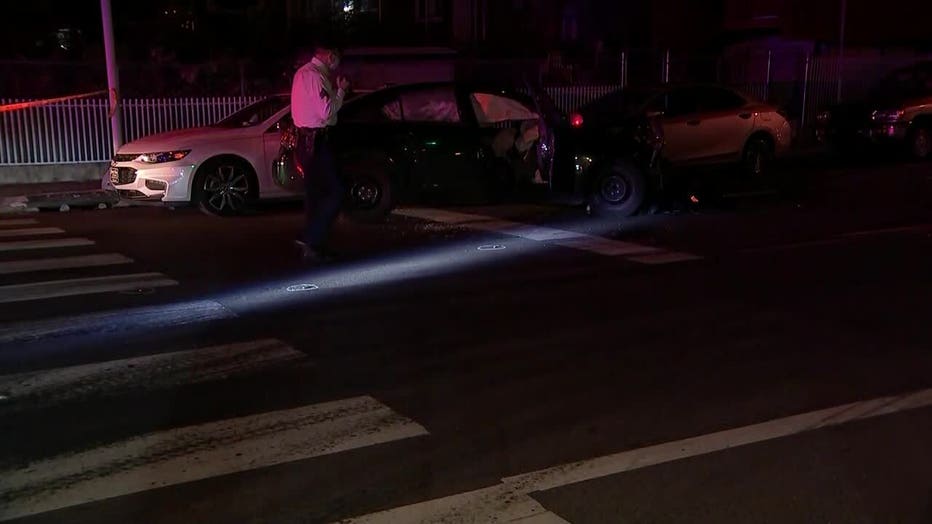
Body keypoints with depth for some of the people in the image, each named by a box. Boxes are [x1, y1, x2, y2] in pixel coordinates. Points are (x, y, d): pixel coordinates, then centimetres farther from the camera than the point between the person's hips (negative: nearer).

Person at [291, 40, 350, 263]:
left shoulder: (304, 72, 16)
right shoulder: (314, 75, -16)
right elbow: (325, 111, -20)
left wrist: (335, 89, 11)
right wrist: (341, 90, -8)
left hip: (307, 138, 11)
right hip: (316, 140, -11)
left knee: (315, 193, 13)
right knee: (335, 192, -9)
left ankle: (313, 246, 18)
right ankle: (310, 240, -11)